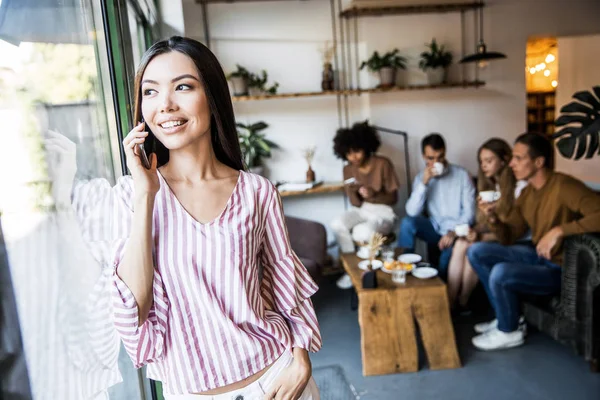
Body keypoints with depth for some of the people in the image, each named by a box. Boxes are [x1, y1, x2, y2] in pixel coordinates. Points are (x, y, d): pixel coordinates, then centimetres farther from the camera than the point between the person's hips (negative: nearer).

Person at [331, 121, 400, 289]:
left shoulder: (383, 164, -13)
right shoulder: (348, 169, -2)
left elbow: (393, 198, -11)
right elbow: (356, 203, -2)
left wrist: (374, 194, -29)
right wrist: (353, 192, -25)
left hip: (383, 213, -4)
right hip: (361, 210, 4)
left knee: (362, 233, -34)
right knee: (337, 224, -26)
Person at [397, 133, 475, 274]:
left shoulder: (462, 175, -7)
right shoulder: (421, 177, 1)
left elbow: (469, 212, -10)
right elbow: (412, 212, -13)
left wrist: (453, 231, -26)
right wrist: (424, 182, -21)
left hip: (456, 232, -2)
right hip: (435, 229, 3)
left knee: (449, 249, -34)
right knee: (407, 222, -25)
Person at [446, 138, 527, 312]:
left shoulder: (520, 186, -13)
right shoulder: (489, 184, 11)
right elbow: (484, 221, 9)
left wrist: (482, 237, -25)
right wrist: (474, 231, -13)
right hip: (490, 236, 6)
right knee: (461, 244, -23)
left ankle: (462, 302, -10)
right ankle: (450, 300, -22)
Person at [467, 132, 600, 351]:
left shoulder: (564, 186, -22)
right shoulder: (526, 193, 5)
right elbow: (509, 238, 7)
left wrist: (559, 230, -36)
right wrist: (494, 219, -12)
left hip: (559, 268, -9)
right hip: (536, 255, 9)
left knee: (501, 273, -30)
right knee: (476, 251, -1)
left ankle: (510, 331, 1)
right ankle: (507, 316, 10)